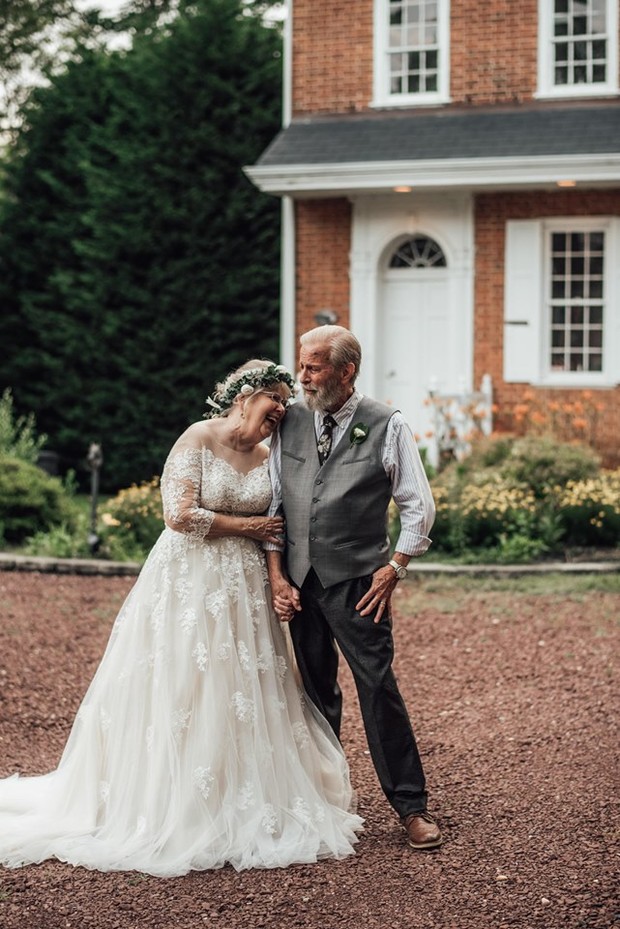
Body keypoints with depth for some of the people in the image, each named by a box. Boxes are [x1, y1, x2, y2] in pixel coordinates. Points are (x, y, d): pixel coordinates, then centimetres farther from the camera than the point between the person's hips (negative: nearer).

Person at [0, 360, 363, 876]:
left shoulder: (267, 457, 9)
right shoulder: (198, 440, -9)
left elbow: (273, 529, 13)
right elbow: (180, 514, -16)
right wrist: (244, 526, -8)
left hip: (243, 590, 6)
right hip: (189, 585, -6)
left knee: (245, 701, 6)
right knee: (180, 696, -2)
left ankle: (242, 809, 17)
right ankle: (169, 810, 9)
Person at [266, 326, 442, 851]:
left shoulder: (386, 427, -4)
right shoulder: (290, 425, 7)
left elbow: (419, 506, 1)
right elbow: (272, 502, 9)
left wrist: (393, 569, -6)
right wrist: (277, 575, 3)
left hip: (357, 581, -4)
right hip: (300, 580, 4)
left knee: (379, 689, -7)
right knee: (315, 693, 12)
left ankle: (412, 807, 2)